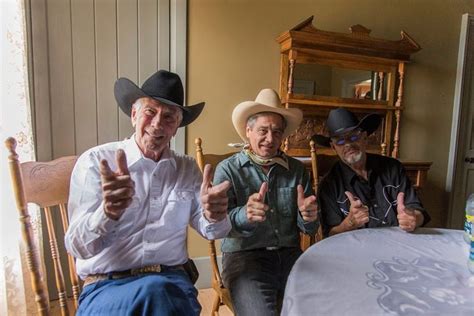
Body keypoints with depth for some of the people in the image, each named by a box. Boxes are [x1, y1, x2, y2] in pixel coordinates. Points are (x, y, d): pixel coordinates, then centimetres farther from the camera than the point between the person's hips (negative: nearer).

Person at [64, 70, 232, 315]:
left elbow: (210, 230, 4)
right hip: (106, 285, -3)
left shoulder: (187, 169, 8)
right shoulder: (95, 161, -3)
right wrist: (108, 212, -31)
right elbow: (79, 248, -9)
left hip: (172, 280, 4)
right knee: (153, 291, -33)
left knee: (157, 291, -28)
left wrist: (213, 216, -20)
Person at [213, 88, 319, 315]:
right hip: (244, 256, -3)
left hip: (290, 254, 4)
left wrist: (308, 217, -17)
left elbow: (309, 228, 6)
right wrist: (244, 215, -35)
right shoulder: (227, 169, -3)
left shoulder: (297, 169, 7)